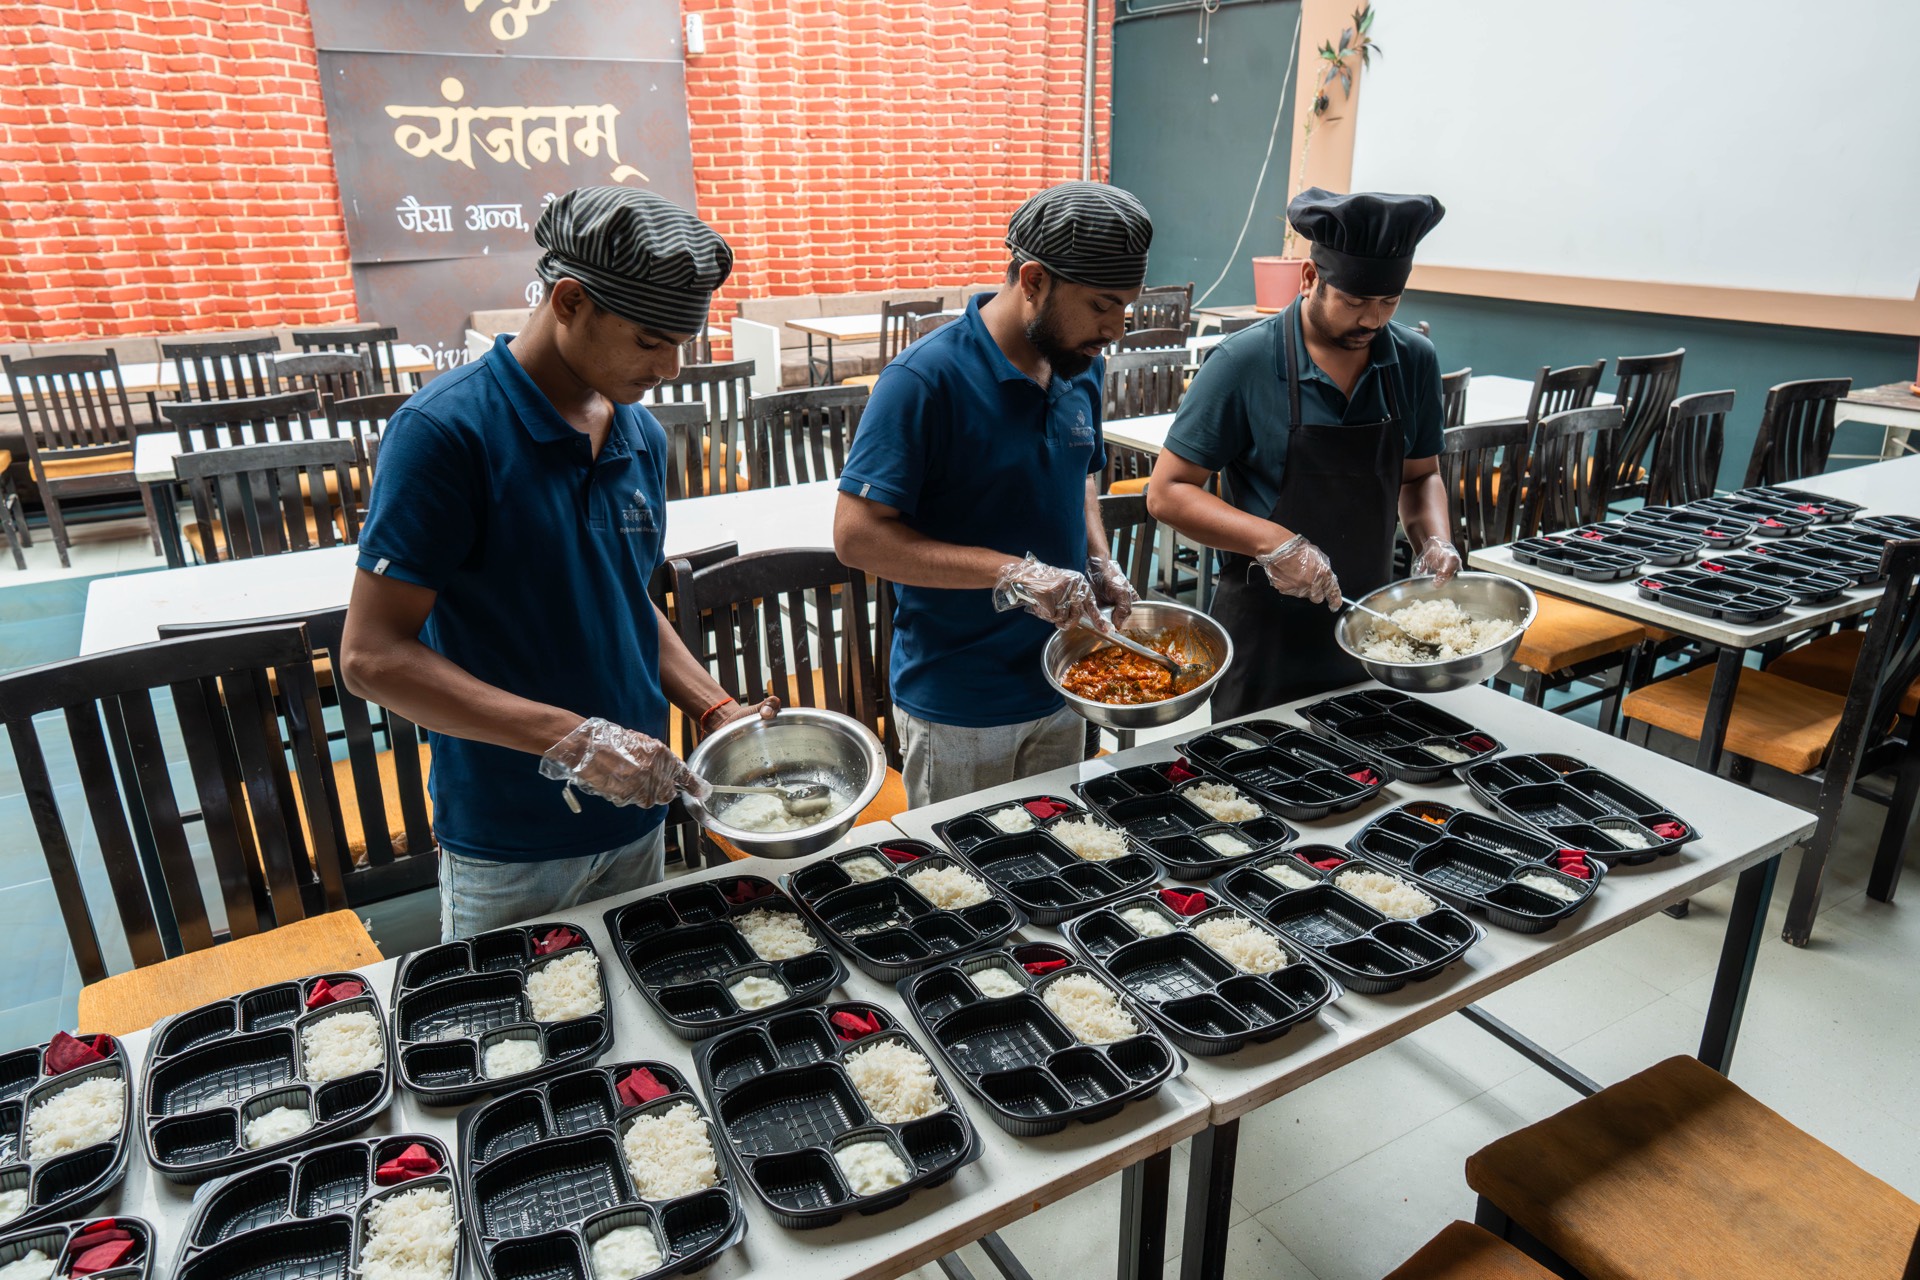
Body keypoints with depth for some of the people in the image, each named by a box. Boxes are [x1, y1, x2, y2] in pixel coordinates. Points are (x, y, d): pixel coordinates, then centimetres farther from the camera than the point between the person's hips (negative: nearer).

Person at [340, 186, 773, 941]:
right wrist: (569, 737, -26)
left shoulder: (642, 436, 2)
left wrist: (715, 710, 1)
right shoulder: (447, 431, -18)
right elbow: (372, 657, -20)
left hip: (634, 818, 6)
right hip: (509, 849, -5)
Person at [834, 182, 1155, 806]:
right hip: (957, 710, -6)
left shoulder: (1084, 364, 2)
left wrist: (1098, 562, 0)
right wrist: (1011, 572, -28)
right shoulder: (927, 379, -21)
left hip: (1061, 687, 7)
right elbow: (856, 534, -23)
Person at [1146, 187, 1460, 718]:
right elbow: (1167, 492, -13)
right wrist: (1272, 542, -24)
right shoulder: (1244, 362, -14)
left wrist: (1433, 538, -6)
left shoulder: (1415, 361, 0)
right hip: (1265, 632, -4)